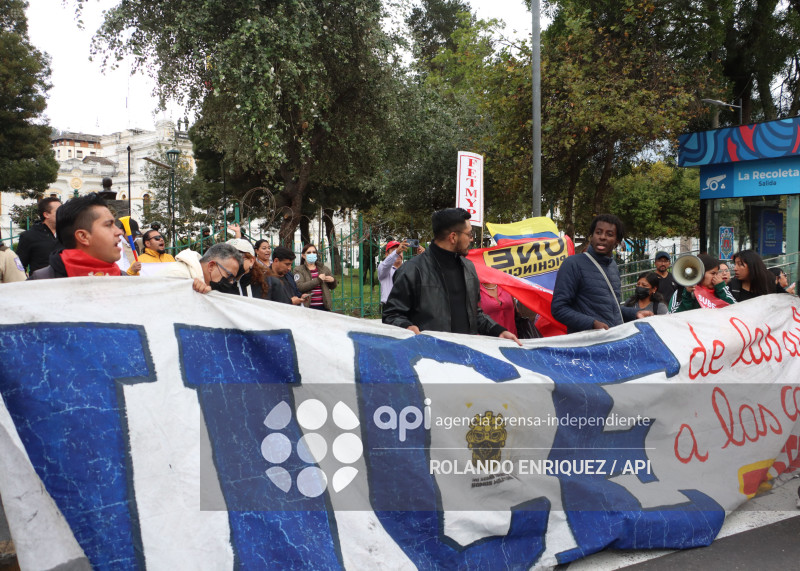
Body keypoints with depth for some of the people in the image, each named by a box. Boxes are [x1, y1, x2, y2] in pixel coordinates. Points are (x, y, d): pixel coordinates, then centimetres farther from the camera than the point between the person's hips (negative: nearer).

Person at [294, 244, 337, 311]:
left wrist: (333, 280, -2)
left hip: (324, 306, 3)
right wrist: (318, 280, -14)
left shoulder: (324, 268, 14)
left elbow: (332, 287, 22)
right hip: (308, 307, -3)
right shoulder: (298, 270, 3)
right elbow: (299, 287, -15)